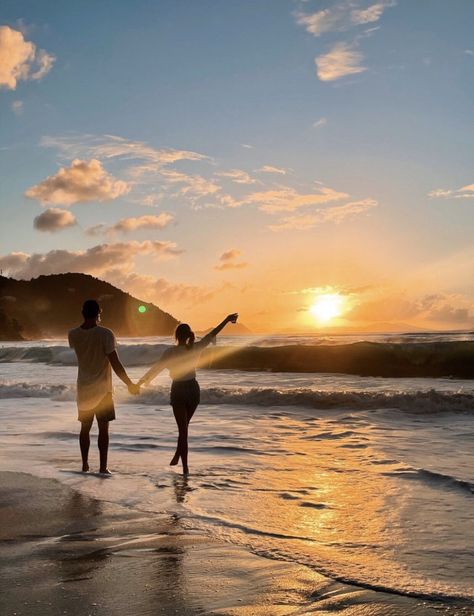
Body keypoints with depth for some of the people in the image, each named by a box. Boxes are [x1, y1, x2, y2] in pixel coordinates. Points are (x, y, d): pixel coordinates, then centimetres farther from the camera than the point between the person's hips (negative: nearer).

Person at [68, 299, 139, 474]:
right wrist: (130, 384, -7)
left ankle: (85, 465, 19)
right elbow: (115, 363, -16)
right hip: (102, 389, -4)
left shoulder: (73, 335, -1)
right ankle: (103, 467, 3)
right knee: (103, 428, 2)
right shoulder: (105, 334, -15)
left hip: (83, 389, 4)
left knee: (85, 427, 14)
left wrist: (89, 324, 18)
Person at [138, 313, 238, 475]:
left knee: (182, 428, 1)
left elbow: (156, 368, -8)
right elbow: (212, 334, 6)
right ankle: (177, 456, 28)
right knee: (184, 426, 20)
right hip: (193, 389, 3)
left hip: (179, 390, -3)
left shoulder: (170, 352, -14)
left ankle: (185, 466, -1)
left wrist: (143, 380, 7)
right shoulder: (195, 348, -4)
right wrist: (226, 320, 16)